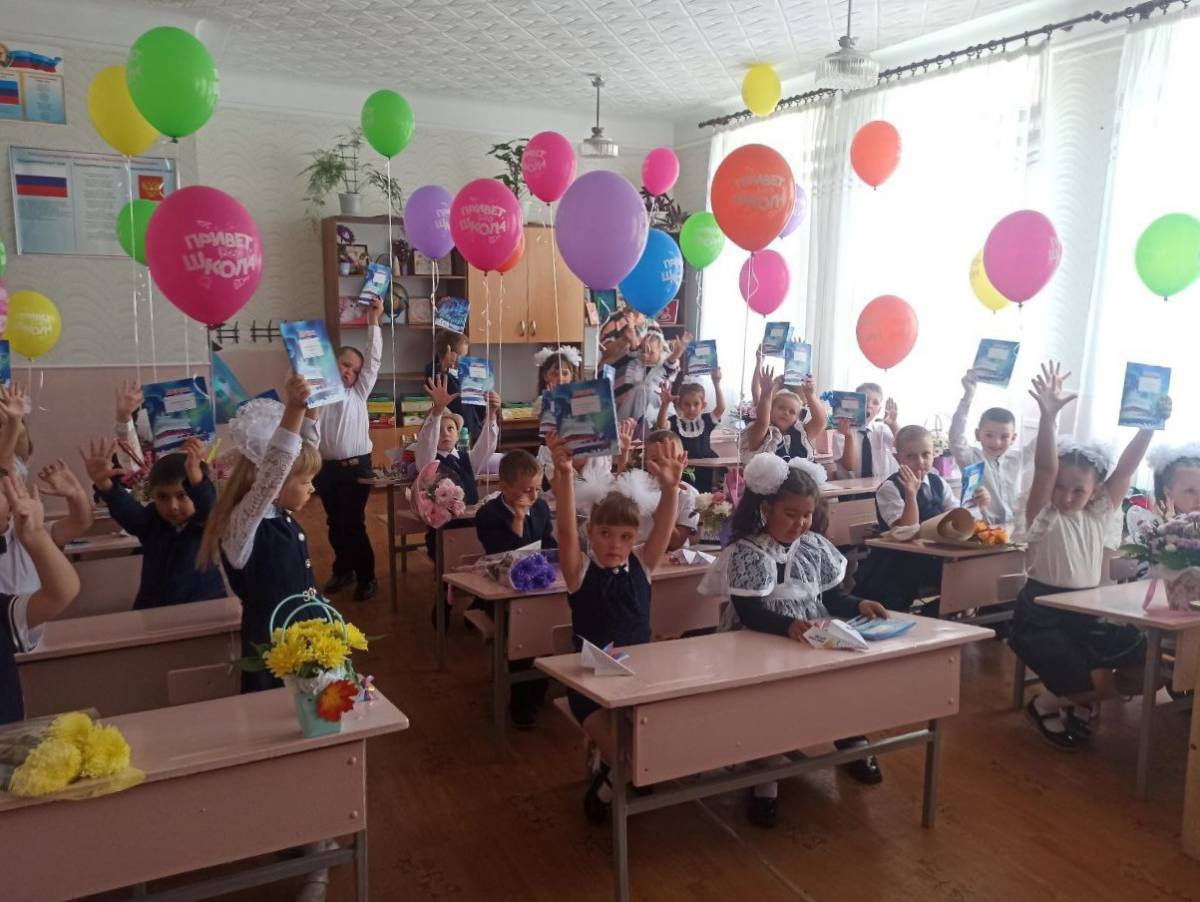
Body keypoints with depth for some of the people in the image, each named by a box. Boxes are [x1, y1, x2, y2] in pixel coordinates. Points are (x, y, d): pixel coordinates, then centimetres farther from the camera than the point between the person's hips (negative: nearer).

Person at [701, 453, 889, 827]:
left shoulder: (814, 545, 8)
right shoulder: (746, 552, -11)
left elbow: (831, 596, 12)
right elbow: (750, 614, -21)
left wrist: (859, 605, -10)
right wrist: (788, 626, -38)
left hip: (815, 643, 5)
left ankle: (852, 745, 13)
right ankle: (765, 780, -13)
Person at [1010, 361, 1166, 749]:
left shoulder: (1098, 515, 6)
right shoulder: (1043, 515, -9)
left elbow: (1125, 469, -2)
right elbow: (1044, 468, -25)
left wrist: (1151, 423, -13)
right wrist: (1049, 415, -39)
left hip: (1088, 613, 6)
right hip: (1041, 616, -6)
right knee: (1098, 682, -20)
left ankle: (1082, 701, 22)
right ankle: (1046, 704, 11)